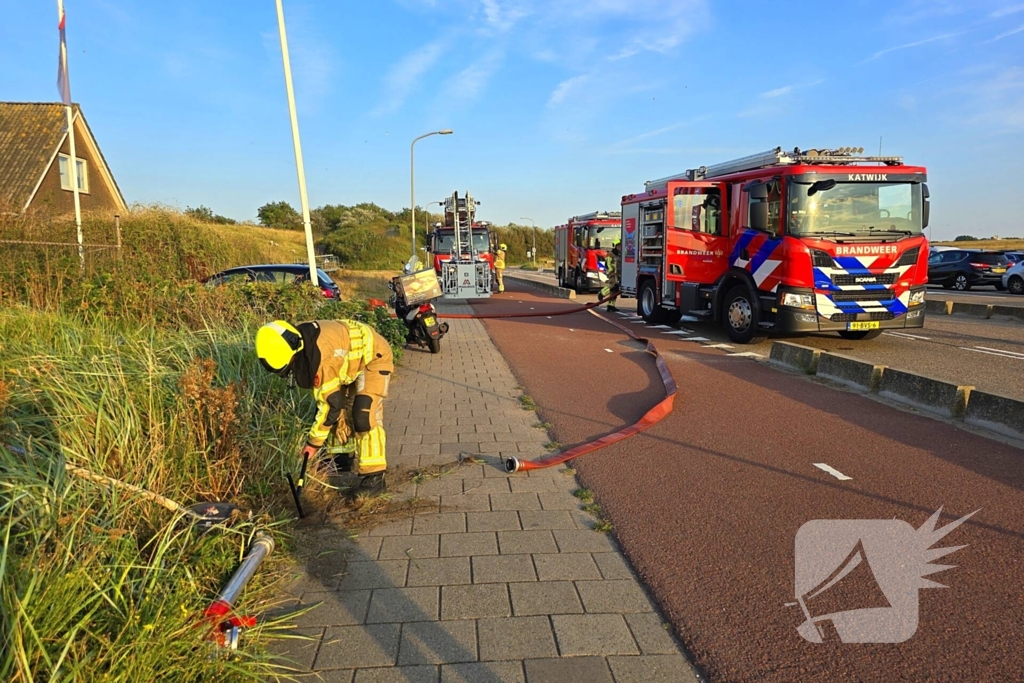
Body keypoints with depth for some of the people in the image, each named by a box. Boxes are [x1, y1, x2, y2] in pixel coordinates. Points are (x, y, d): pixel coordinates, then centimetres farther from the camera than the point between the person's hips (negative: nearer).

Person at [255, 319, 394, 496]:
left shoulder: (323, 358, -38)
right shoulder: (298, 341, -12)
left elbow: (331, 403, -28)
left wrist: (314, 441, -18)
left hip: (373, 357, -9)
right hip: (351, 359, 9)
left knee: (365, 414, -18)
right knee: (341, 409, 10)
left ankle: (374, 476, -14)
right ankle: (344, 457, 28)